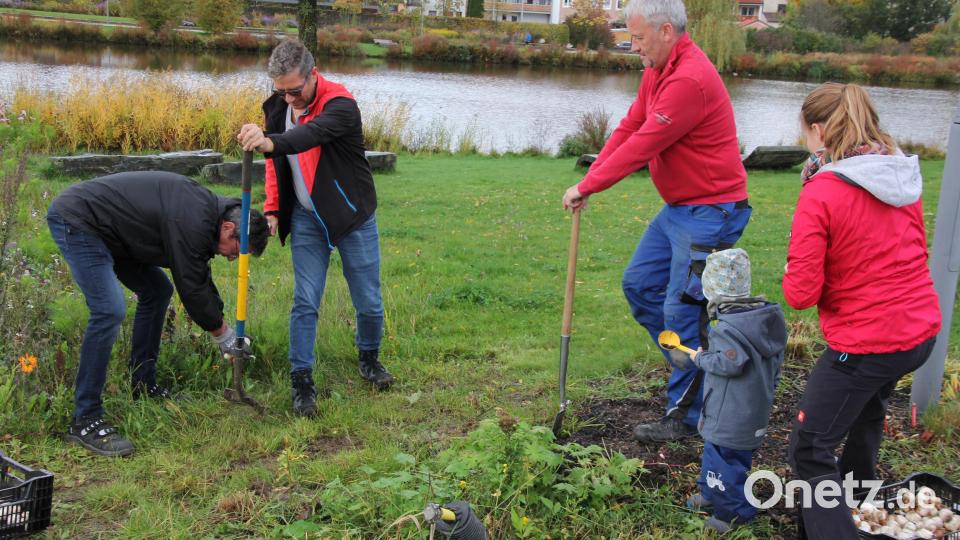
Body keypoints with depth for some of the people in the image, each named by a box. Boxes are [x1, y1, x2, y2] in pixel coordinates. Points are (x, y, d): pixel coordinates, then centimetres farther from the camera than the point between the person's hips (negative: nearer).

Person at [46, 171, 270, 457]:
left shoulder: (208, 209, 6)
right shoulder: (192, 222, -26)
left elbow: (201, 278, 18)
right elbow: (192, 288, -19)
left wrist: (221, 323, 18)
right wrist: (224, 335, -5)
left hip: (105, 228, 11)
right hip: (75, 219, -11)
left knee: (157, 291, 14)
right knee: (109, 310, -22)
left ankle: (143, 385, 23)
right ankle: (84, 420, -15)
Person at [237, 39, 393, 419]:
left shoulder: (341, 105, -23)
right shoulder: (277, 107, -3)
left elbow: (313, 134, -45)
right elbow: (275, 163, 12)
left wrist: (270, 142, -63)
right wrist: (272, 209, 5)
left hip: (352, 216, -3)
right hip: (306, 219, 4)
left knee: (369, 302, 5)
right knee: (305, 302, -2)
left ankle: (369, 358, 32)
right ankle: (302, 380, 6)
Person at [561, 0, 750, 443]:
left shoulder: (690, 80, -24)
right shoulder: (658, 70, 9)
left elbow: (642, 145, -23)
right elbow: (630, 127, 10)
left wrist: (587, 187, -15)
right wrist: (591, 175, -2)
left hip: (710, 212, -10)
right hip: (678, 207, 10)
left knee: (682, 310, -5)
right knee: (639, 283, 13)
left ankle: (684, 417, 8)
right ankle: (696, 363, 26)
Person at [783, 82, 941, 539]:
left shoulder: (821, 193, -19)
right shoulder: (901, 174, 2)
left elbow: (800, 294, -18)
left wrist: (793, 275, 2)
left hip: (864, 343, -8)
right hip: (922, 332, 8)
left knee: (810, 454, 4)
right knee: (868, 405, 36)